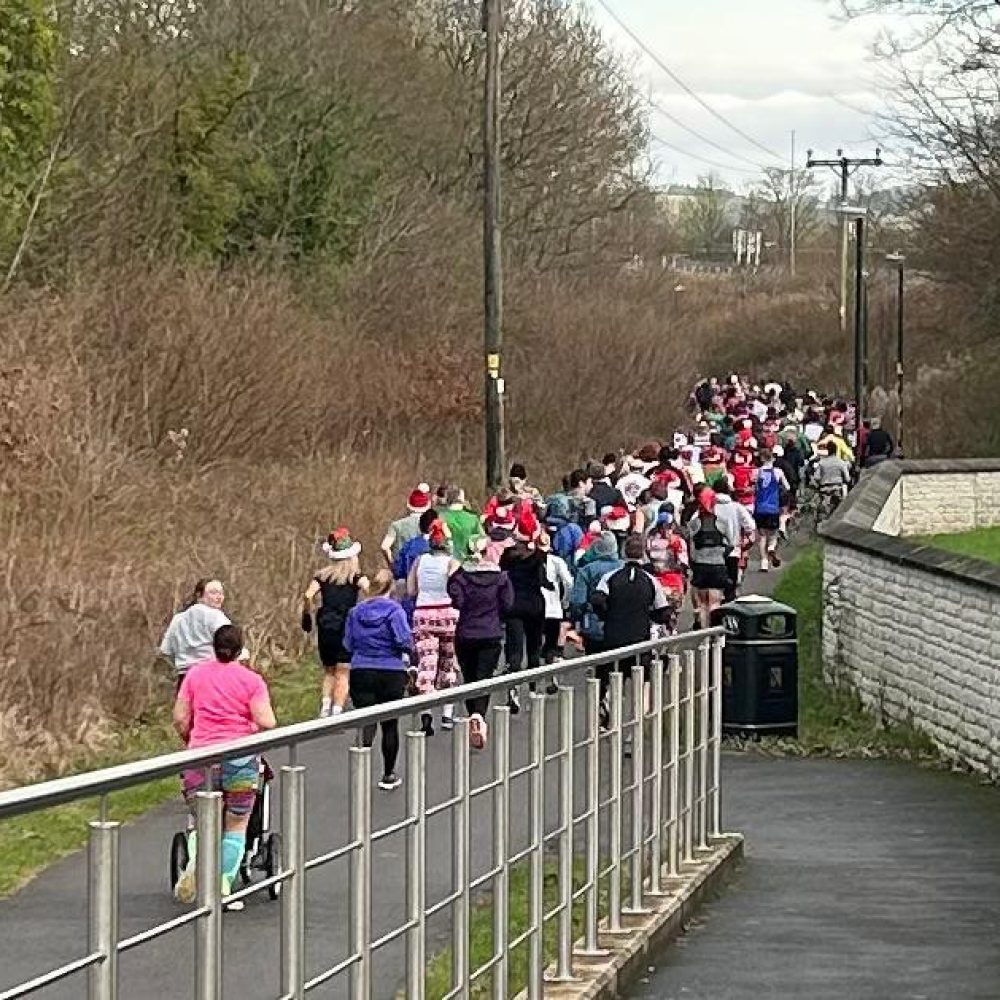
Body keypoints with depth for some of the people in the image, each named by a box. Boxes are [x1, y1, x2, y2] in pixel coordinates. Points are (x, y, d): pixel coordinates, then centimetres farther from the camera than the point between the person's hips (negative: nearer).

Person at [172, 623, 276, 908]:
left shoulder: (195, 674, 4)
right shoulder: (252, 679, -3)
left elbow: (179, 719, 2)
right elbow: (266, 722, -11)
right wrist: (255, 736, 11)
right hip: (240, 757, -1)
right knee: (235, 828, 12)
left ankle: (196, 860, -17)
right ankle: (224, 887, 8)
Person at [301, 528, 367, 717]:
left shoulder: (322, 576, 9)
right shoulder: (355, 576, 1)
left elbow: (308, 595, -4)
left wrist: (306, 616, 9)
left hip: (325, 629, 3)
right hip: (347, 628, -3)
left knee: (329, 672, 18)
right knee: (343, 673, 0)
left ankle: (325, 709, 5)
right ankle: (337, 711, -10)